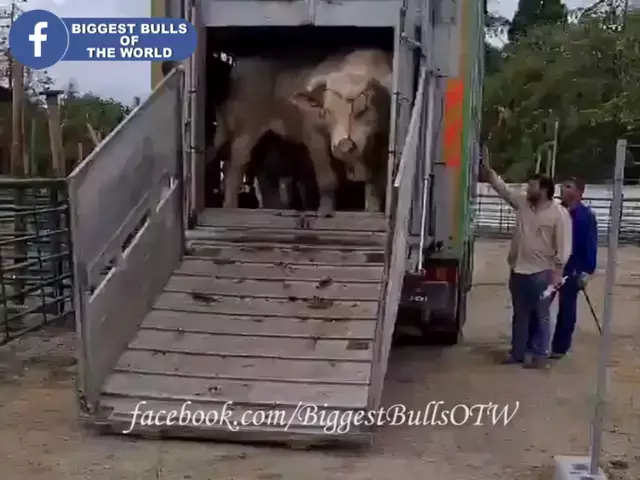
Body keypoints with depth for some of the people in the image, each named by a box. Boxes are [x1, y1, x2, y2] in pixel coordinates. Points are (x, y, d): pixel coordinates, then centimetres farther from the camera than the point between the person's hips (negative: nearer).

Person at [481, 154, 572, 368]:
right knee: (520, 315, 13)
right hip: (518, 270, 6)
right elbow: (501, 187, 11)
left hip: (542, 273, -6)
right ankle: (518, 352, 22)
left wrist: (557, 274, -16)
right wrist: (487, 169, 1)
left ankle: (539, 355, 12)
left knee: (540, 316, 3)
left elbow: (563, 247, -12)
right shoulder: (522, 203, 6)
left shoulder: (559, 214, -11)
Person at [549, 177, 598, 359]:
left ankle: (559, 347, 17)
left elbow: (591, 245, -9)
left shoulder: (586, 216, -8)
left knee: (566, 309, 7)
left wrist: (587, 271, -13)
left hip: (572, 270, -4)